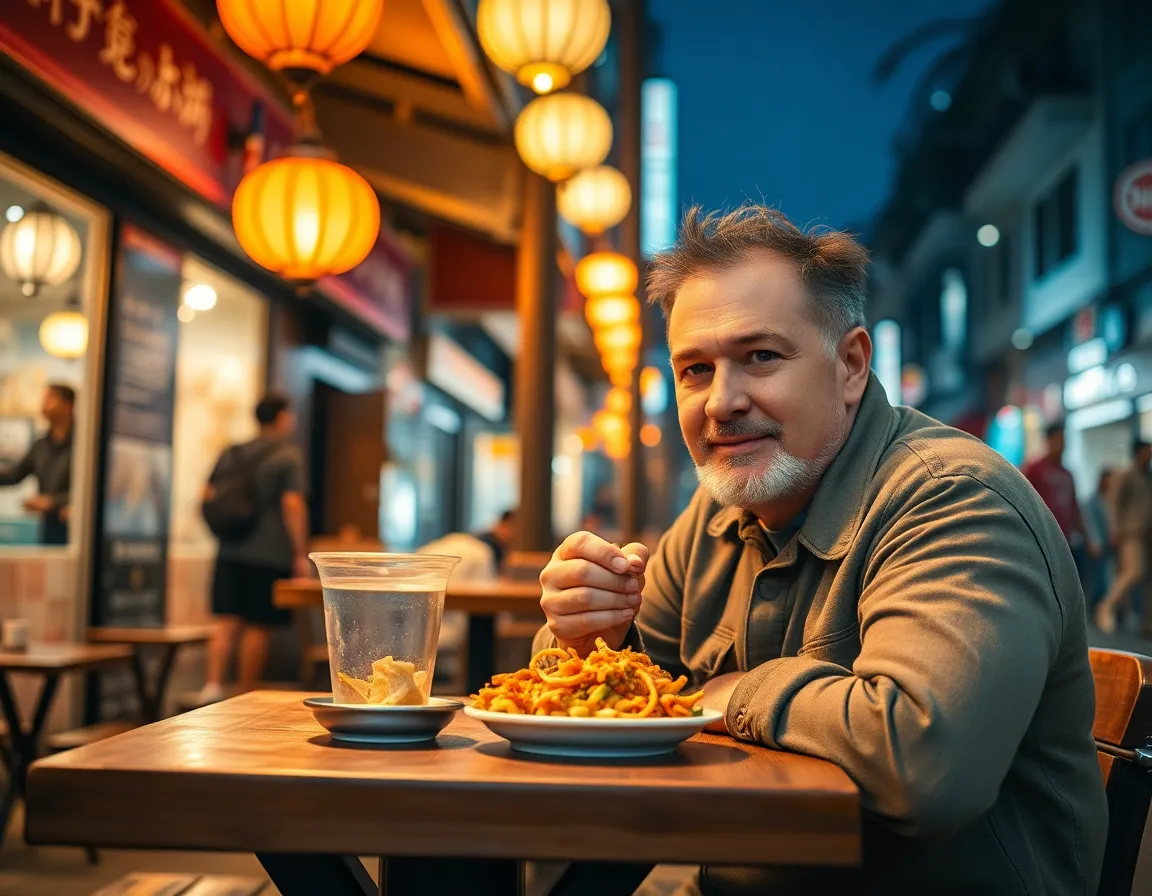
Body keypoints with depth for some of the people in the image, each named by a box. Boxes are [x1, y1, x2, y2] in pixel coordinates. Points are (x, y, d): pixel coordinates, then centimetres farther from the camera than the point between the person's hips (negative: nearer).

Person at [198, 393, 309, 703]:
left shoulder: (231, 454, 13)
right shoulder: (289, 456, -5)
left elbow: (207, 497, 13)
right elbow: (293, 505, -14)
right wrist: (301, 554, -11)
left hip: (231, 551, 5)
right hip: (272, 554, -5)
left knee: (226, 621, 5)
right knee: (258, 626, 2)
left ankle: (213, 684, -8)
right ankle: (244, 698, 7)